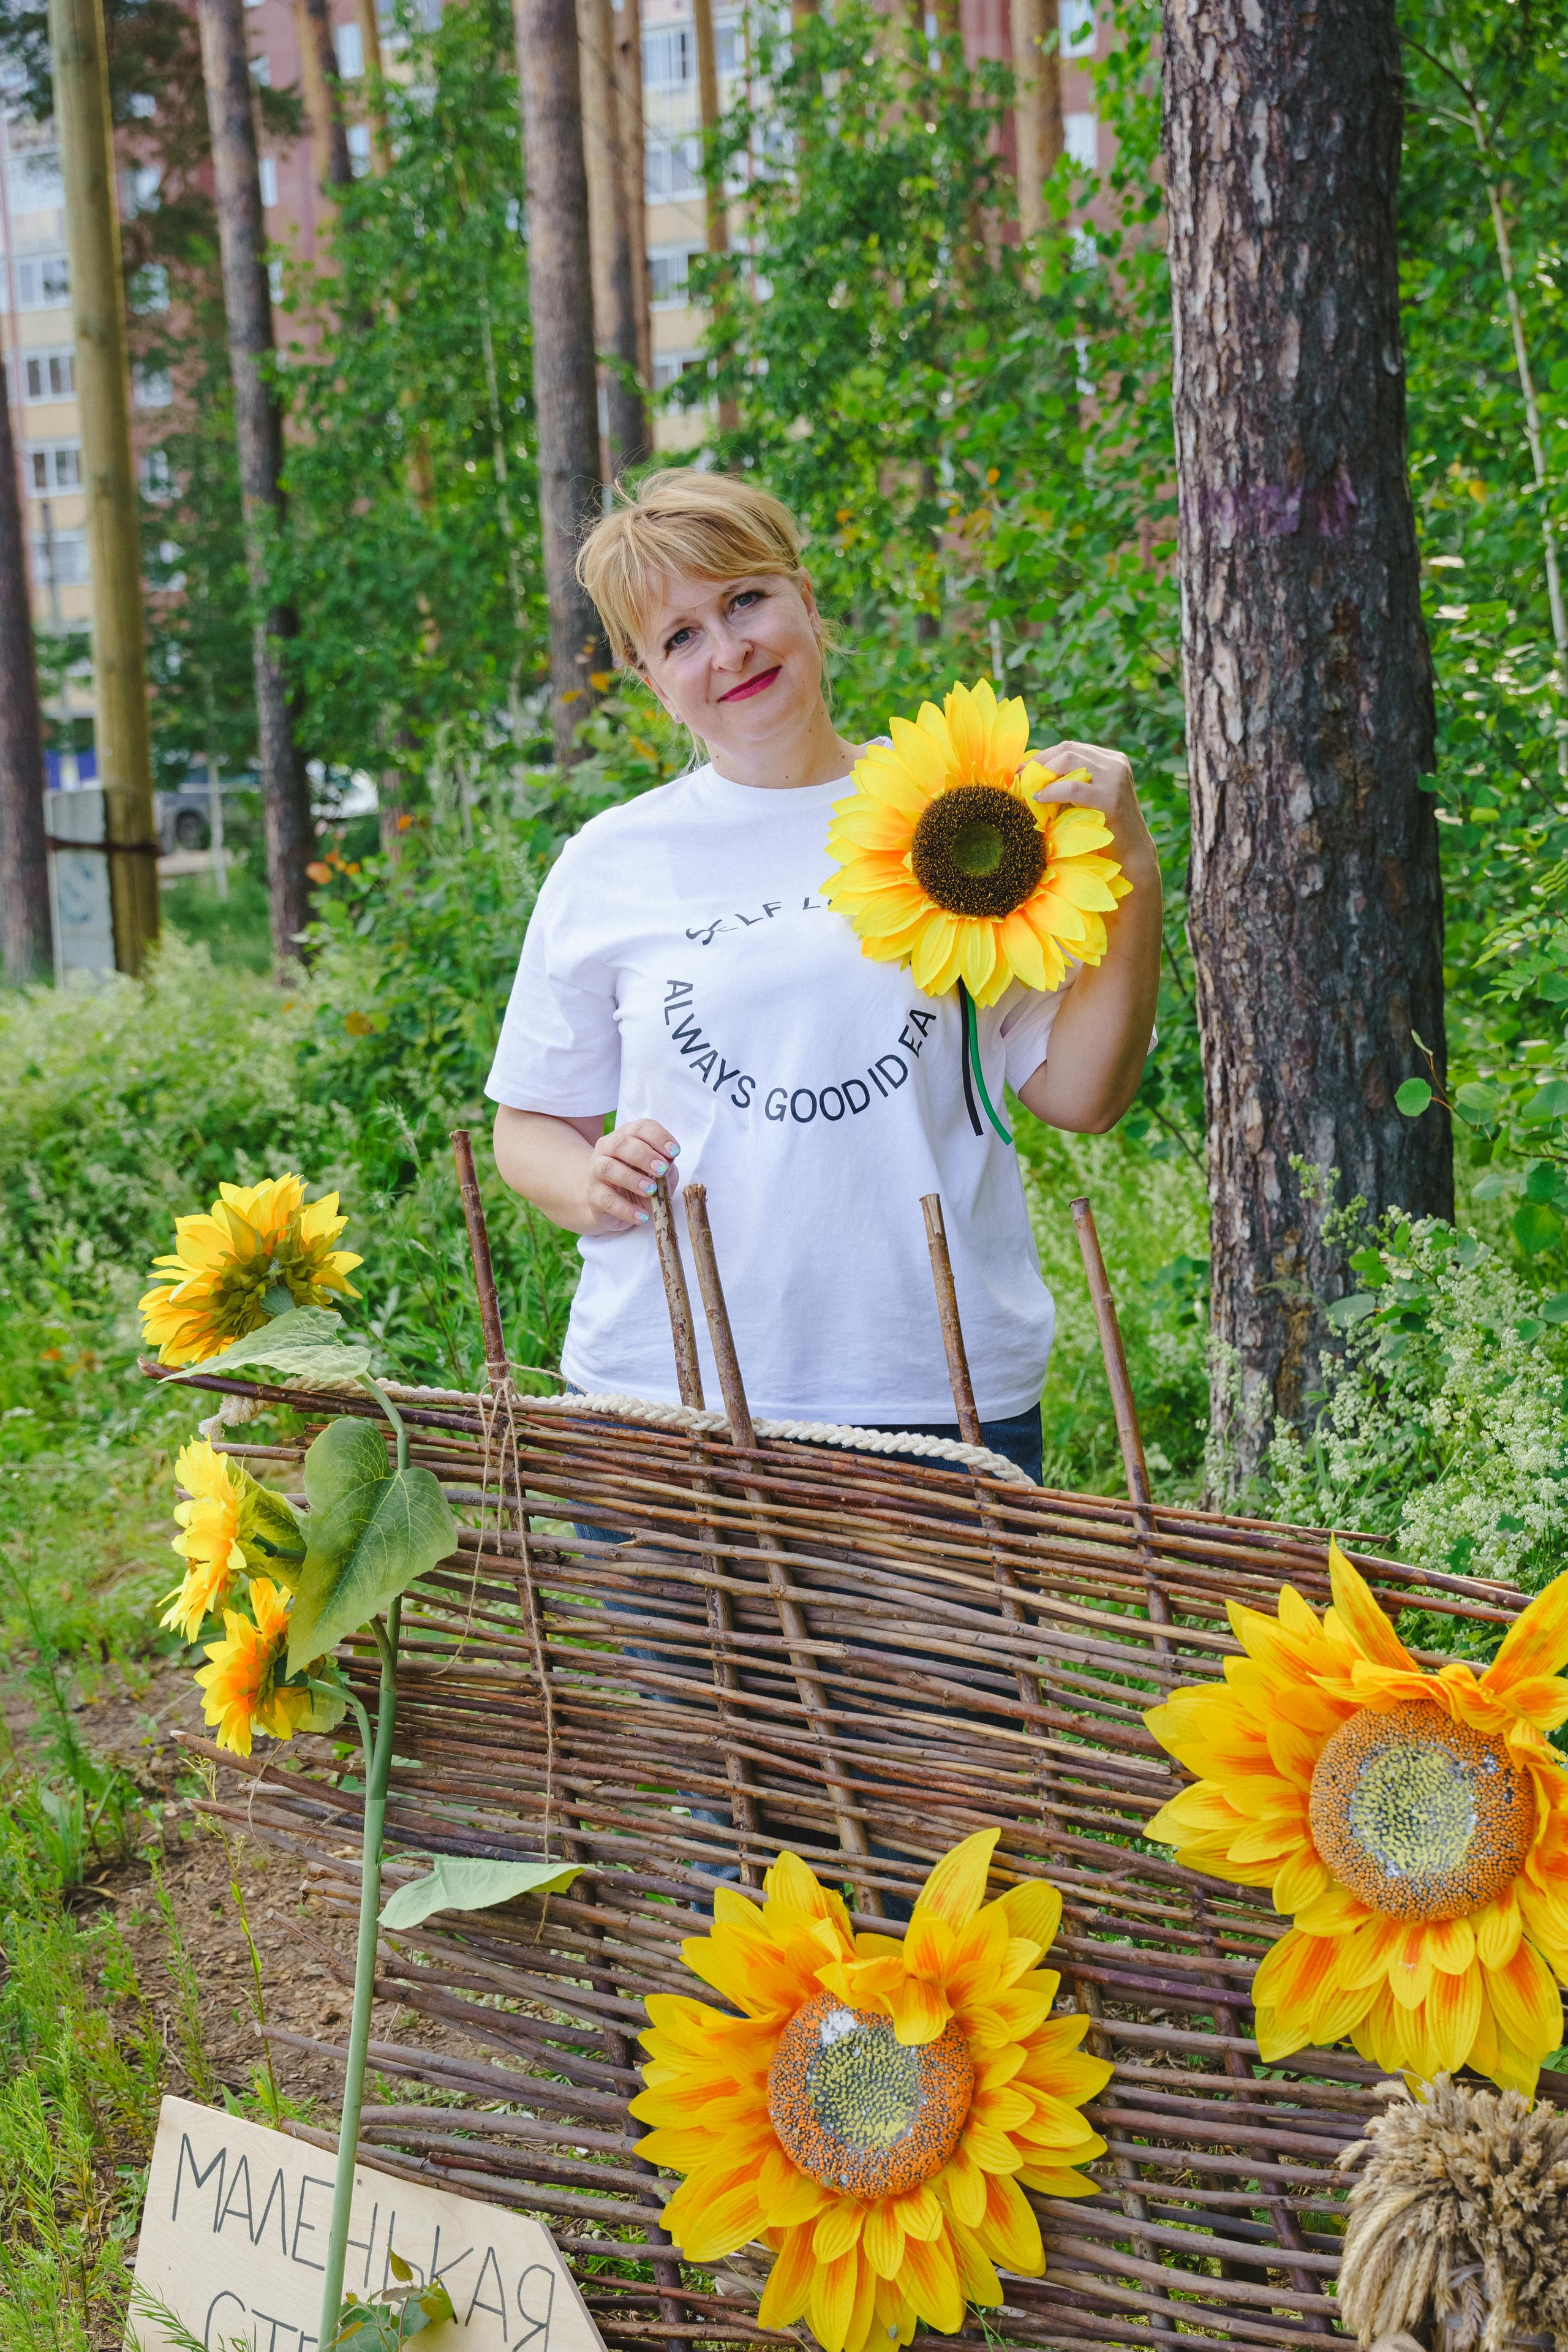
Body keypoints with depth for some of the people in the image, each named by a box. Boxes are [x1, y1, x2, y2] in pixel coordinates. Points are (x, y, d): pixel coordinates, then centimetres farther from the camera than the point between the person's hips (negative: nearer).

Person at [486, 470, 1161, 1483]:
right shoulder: (609, 865, 7)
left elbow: (1082, 1095, 2)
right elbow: (532, 1122, 14)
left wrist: (1133, 878, -7)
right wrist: (592, 1188, -7)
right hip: (663, 1390, 1)